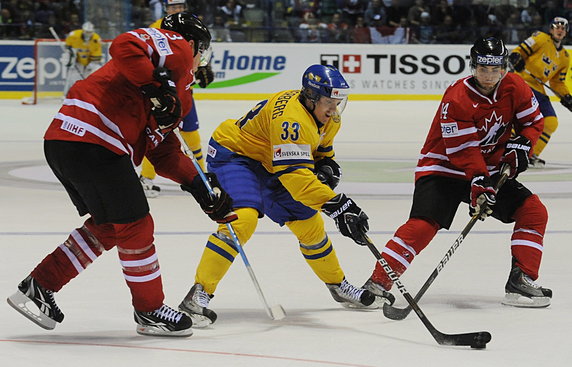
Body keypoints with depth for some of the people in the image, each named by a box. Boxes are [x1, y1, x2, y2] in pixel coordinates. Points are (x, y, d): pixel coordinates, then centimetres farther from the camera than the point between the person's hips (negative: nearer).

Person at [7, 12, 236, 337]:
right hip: (92, 141, -11)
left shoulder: (178, 94, 30)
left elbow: (164, 152, 25)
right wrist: (157, 85, -21)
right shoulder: (176, 47, 2)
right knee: (135, 225, 1)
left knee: (108, 227, 22)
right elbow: (124, 46, -17)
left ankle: (38, 288, 25)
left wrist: (201, 187, 18)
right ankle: (150, 311, 14)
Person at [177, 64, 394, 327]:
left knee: (309, 223, 10)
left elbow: (321, 148, 17)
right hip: (232, 154, -9)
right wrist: (336, 205, -46)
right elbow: (294, 174, -41)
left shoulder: (328, 118, -4)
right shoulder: (291, 117, -34)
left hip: (268, 165, 9)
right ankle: (199, 295, -29)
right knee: (243, 218, -30)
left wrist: (326, 165, -7)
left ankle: (338, 286, 30)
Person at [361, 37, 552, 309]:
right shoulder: (457, 98, -23)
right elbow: (463, 149, -26)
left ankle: (521, 281, 0)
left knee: (534, 212, -4)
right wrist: (479, 182, -36)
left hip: (490, 168, 6)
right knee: (423, 223, -25)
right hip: (443, 168, -6)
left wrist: (520, 145, -13)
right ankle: (377, 284, -25)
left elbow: (533, 121, 7)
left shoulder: (515, 88, -6)